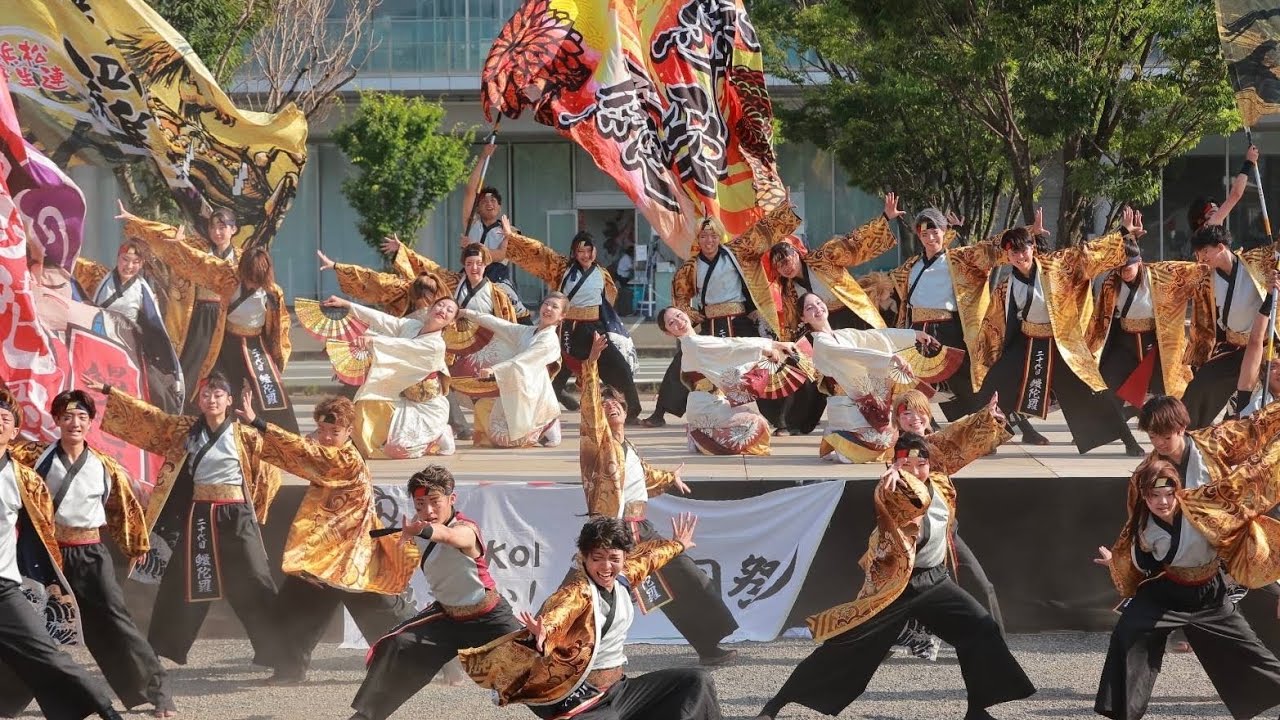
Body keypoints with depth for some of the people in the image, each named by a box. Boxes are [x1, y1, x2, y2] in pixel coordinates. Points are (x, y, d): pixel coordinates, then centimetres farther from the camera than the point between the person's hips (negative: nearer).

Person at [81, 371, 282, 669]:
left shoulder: (245, 437, -3)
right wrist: (107, 391, 8)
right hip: (197, 517, 4)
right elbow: (145, 415, 9)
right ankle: (160, 650, 22)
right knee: (182, 585, 11)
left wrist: (254, 509, 3)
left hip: (235, 519, -4)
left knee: (254, 587, -7)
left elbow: (270, 473, 4)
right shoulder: (184, 430, 6)